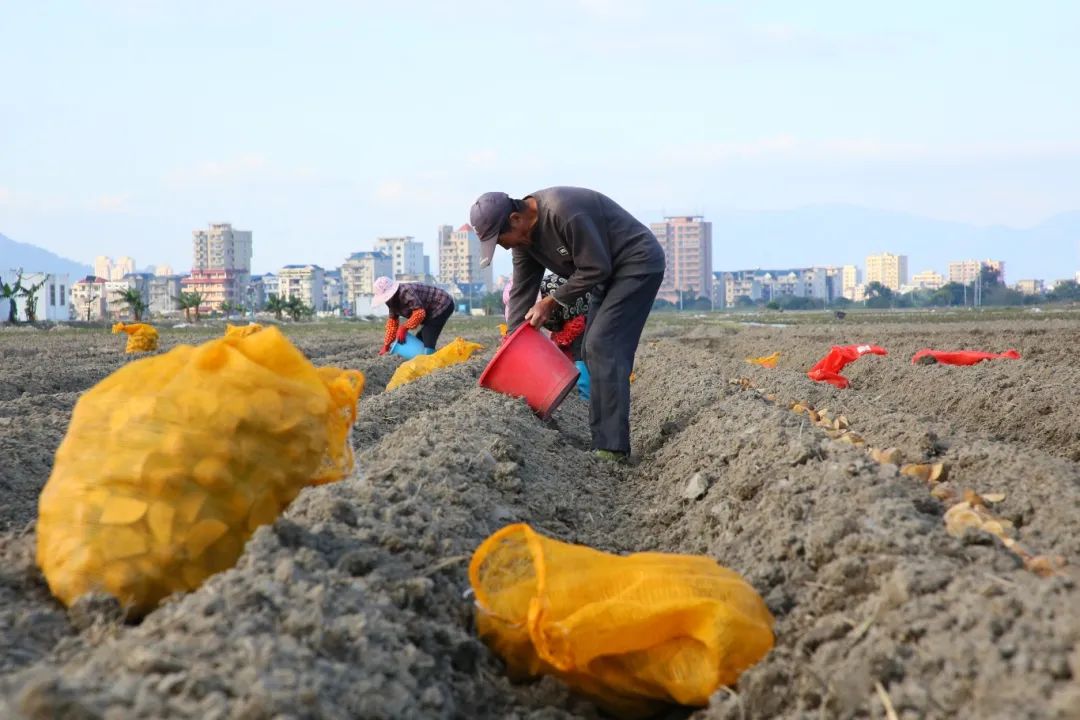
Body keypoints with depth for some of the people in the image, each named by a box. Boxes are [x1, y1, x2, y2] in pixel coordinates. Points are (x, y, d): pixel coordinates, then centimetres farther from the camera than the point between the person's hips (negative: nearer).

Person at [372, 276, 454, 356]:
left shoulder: (406, 292, -29)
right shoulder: (393, 300, 3)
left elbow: (419, 312, -34)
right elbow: (392, 321, 9)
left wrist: (404, 328, -27)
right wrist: (386, 345, 7)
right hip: (432, 311, 10)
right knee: (419, 339, 14)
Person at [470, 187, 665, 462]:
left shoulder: (563, 212, -30)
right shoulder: (524, 235, -1)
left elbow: (595, 269, -25)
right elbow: (521, 293, 4)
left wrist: (552, 302, -18)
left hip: (638, 263, -10)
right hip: (609, 272, 10)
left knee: (603, 346, -17)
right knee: (593, 351, 7)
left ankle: (612, 449, -18)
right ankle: (602, 441, 10)